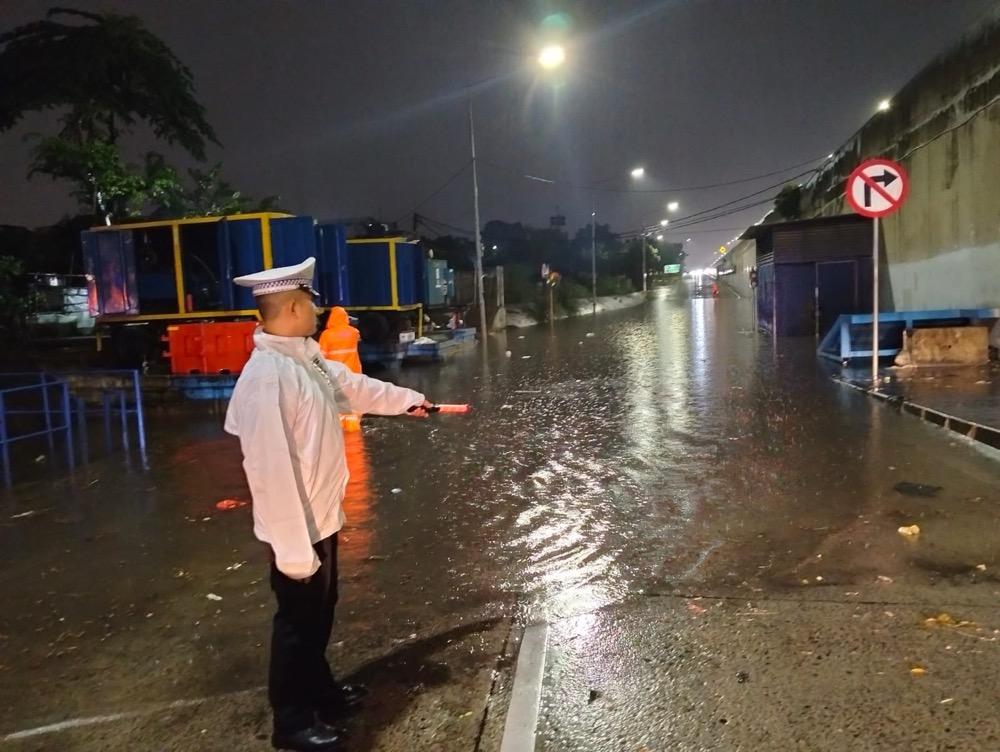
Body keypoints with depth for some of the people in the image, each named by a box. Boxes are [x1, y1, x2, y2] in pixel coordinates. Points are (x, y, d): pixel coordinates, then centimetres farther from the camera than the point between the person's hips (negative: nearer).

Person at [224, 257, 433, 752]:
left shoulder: (305, 358, 2)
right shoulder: (267, 377, -28)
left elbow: (349, 385, 21)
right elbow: (271, 469, -28)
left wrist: (406, 400, 33)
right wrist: (293, 547, -24)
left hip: (321, 517, 9)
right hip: (298, 527, -9)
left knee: (320, 611, 24)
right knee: (298, 619, 10)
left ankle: (319, 690, 45)